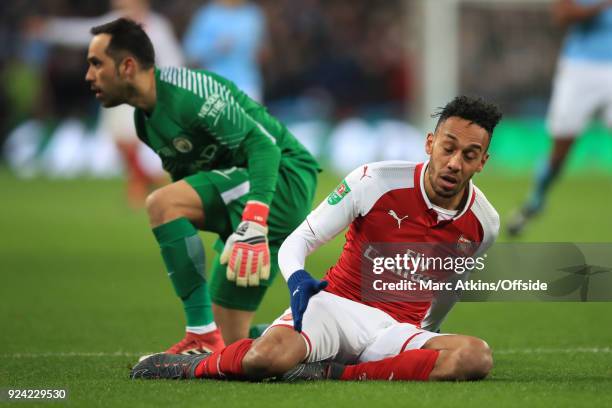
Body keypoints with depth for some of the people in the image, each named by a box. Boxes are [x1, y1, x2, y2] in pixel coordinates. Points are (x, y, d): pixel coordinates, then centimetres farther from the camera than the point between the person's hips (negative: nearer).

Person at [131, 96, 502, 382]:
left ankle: (332, 374, -27)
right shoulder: (375, 181, -8)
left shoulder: (484, 223, 2)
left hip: (400, 331, 3)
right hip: (338, 305, -3)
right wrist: (298, 279, -25)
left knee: (476, 357, -32)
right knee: (269, 357, -37)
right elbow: (297, 241, -3)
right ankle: (195, 366, -1)